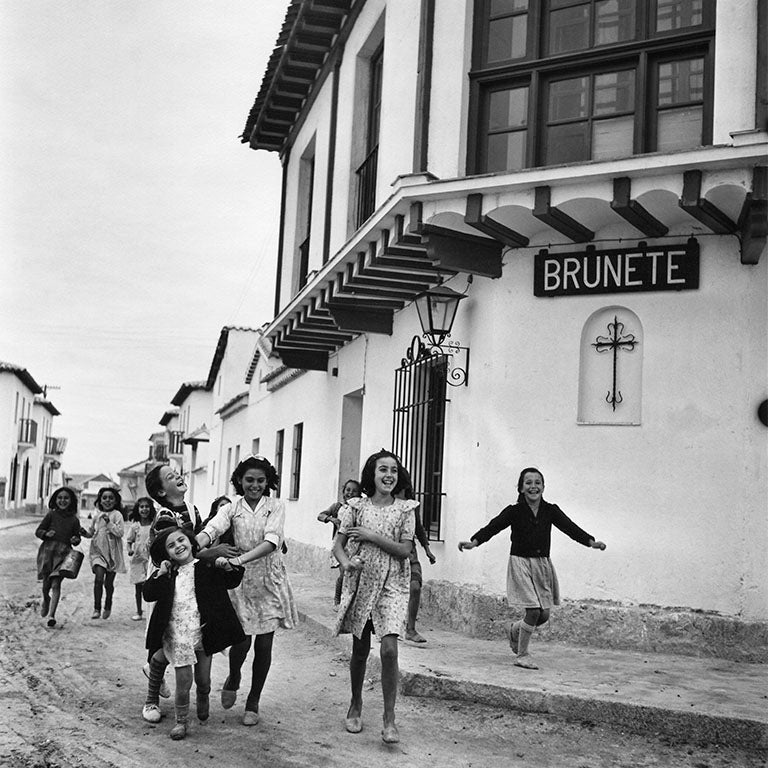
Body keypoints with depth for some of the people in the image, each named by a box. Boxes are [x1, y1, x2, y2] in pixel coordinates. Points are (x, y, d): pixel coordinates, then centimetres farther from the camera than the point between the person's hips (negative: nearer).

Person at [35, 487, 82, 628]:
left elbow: (77, 537, 17)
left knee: (56, 583, -10)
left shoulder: (74, 520, 9)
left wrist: (75, 540, -6)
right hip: (48, 549, 0)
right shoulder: (51, 514, 7)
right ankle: (46, 601, 36)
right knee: (46, 582, 1)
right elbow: (38, 531, 9)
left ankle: (51, 615, -13)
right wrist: (46, 534, -12)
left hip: (64, 552, 0)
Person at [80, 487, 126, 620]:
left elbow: (120, 532, -13)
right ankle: (97, 608, -11)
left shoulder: (117, 515, -4)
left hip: (112, 552, -2)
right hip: (98, 550, 2)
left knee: (109, 583, 7)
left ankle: (108, 607, 31)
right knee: (99, 577, -18)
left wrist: (109, 522, -20)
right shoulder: (97, 516, 9)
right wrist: (85, 533, 1)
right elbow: (92, 533, 21)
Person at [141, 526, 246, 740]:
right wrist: (160, 575, -13)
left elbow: (231, 583, 4)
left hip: (203, 632, 0)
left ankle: (203, 701, 45)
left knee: (203, 679, 13)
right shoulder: (168, 573, 3)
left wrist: (228, 568, -14)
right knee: (183, 680, -2)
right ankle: (181, 721, 15)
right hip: (178, 635, 0)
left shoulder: (207, 567, -1)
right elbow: (148, 594, -2)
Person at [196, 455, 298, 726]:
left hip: (270, 581, 0)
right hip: (241, 581, 0)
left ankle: (253, 702, 21)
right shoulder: (231, 509, 2)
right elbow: (211, 530, -18)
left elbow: (272, 541, -17)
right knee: (242, 641, -7)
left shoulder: (275, 507, -1)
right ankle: (233, 679, 28)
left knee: (264, 645, 2)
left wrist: (240, 559, -31)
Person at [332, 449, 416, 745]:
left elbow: (404, 550, -6)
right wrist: (346, 563, -20)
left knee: (389, 649, -14)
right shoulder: (356, 507, 2)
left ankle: (389, 718, -4)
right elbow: (338, 545, 1)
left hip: (392, 586, -1)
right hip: (360, 582, 1)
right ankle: (356, 705, 33)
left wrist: (372, 536, -14)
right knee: (360, 650, 11)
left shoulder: (405, 509, 0)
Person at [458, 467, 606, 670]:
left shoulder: (550, 511, 1)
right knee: (533, 611, -12)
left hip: (543, 564, 4)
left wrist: (591, 541, -24)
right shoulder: (514, 511, -7)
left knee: (544, 615, 6)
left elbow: (569, 527, -9)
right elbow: (493, 527, -16)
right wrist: (474, 542, -32)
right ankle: (522, 656, 7)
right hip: (521, 562, -4)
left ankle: (516, 630, 37)